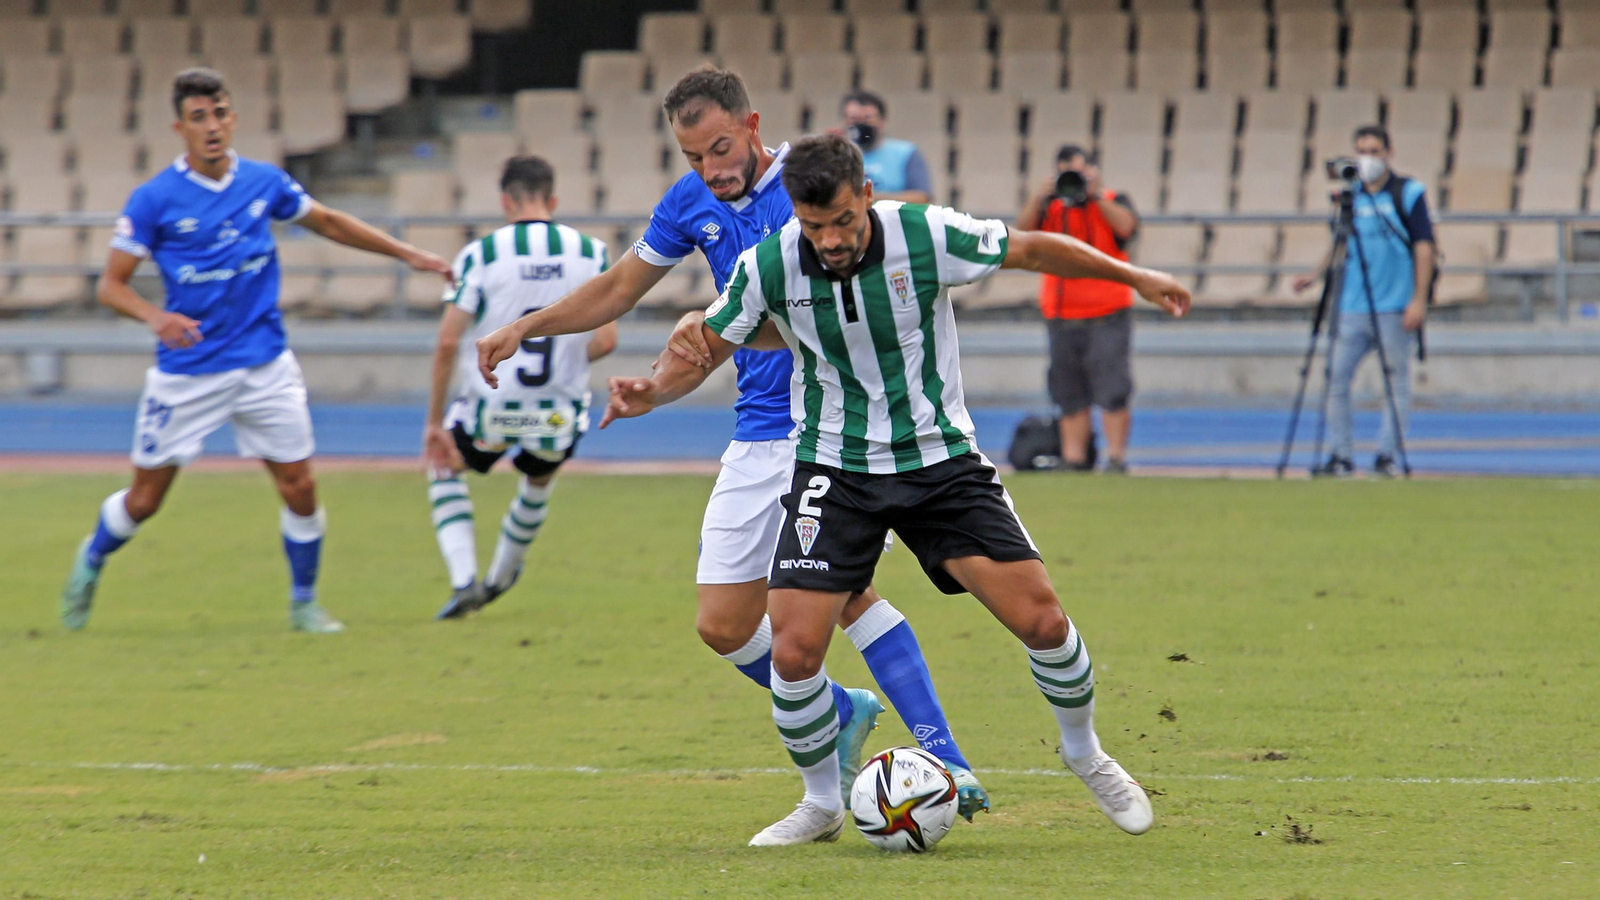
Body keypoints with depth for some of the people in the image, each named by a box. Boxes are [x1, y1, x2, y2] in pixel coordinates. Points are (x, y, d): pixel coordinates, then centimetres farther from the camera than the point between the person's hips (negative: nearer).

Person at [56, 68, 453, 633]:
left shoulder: (264, 183, 1)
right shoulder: (154, 200, -10)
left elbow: (329, 223, 18)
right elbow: (110, 284, -7)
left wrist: (407, 255, 17)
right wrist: (154, 316, -27)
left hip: (265, 366, 3)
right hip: (187, 371, -3)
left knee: (300, 489, -2)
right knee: (144, 500, 4)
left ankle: (304, 603, 17)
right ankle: (91, 561, 34)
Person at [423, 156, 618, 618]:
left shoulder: (481, 255, -9)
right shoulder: (591, 253, -1)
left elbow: (447, 345, -11)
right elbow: (605, 340, -4)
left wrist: (435, 422, -3)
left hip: (492, 406, -2)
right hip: (560, 415, 3)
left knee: (444, 467, 27)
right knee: (540, 479, 35)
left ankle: (464, 578, 11)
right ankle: (501, 578, 53)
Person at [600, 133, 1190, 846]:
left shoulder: (926, 235, -17)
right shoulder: (767, 266, -14)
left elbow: (1032, 250, -1)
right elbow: (707, 348, -1)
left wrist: (1133, 277, 6)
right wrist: (651, 392, -21)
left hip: (940, 460, 0)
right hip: (835, 471, 0)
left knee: (1041, 620, -7)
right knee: (794, 649, -14)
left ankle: (1084, 754, 22)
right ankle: (823, 804, 11)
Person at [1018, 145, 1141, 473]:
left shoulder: (1113, 203, 6)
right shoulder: (1051, 208, 12)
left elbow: (1126, 227, -14)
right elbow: (1023, 230, -3)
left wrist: (1095, 195, -14)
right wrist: (1041, 197, -14)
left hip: (1108, 314, -3)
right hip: (1062, 317, 3)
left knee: (1112, 390, -10)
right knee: (1070, 395, 4)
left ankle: (1116, 456, -8)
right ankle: (1074, 458, 6)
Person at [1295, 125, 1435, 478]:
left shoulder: (1409, 194, 0)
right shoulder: (1348, 197, 12)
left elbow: (1424, 247, -3)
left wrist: (1419, 300, -10)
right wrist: (1316, 276, 5)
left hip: (1395, 309, -4)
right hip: (1352, 308, 4)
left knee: (1397, 381, 0)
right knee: (1336, 379, -2)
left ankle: (1387, 455, 6)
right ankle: (1341, 455, 4)